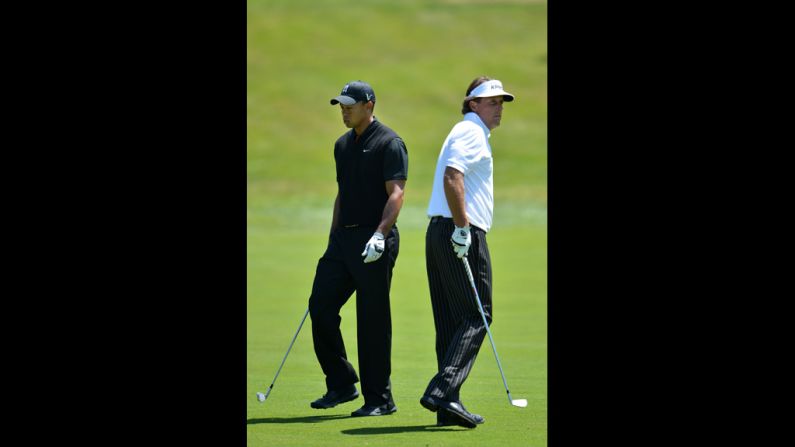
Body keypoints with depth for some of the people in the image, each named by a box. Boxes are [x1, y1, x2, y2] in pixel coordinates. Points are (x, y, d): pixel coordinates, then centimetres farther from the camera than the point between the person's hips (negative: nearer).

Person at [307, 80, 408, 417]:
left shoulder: (389, 143, -8)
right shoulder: (343, 145, 17)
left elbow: (395, 193, -15)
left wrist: (380, 235, -27)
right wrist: (333, 239, 21)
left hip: (375, 242, -8)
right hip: (343, 238, 8)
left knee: (373, 320, -5)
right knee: (320, 306, 1)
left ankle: (379, 399, 3)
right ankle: (341, 385, 13)